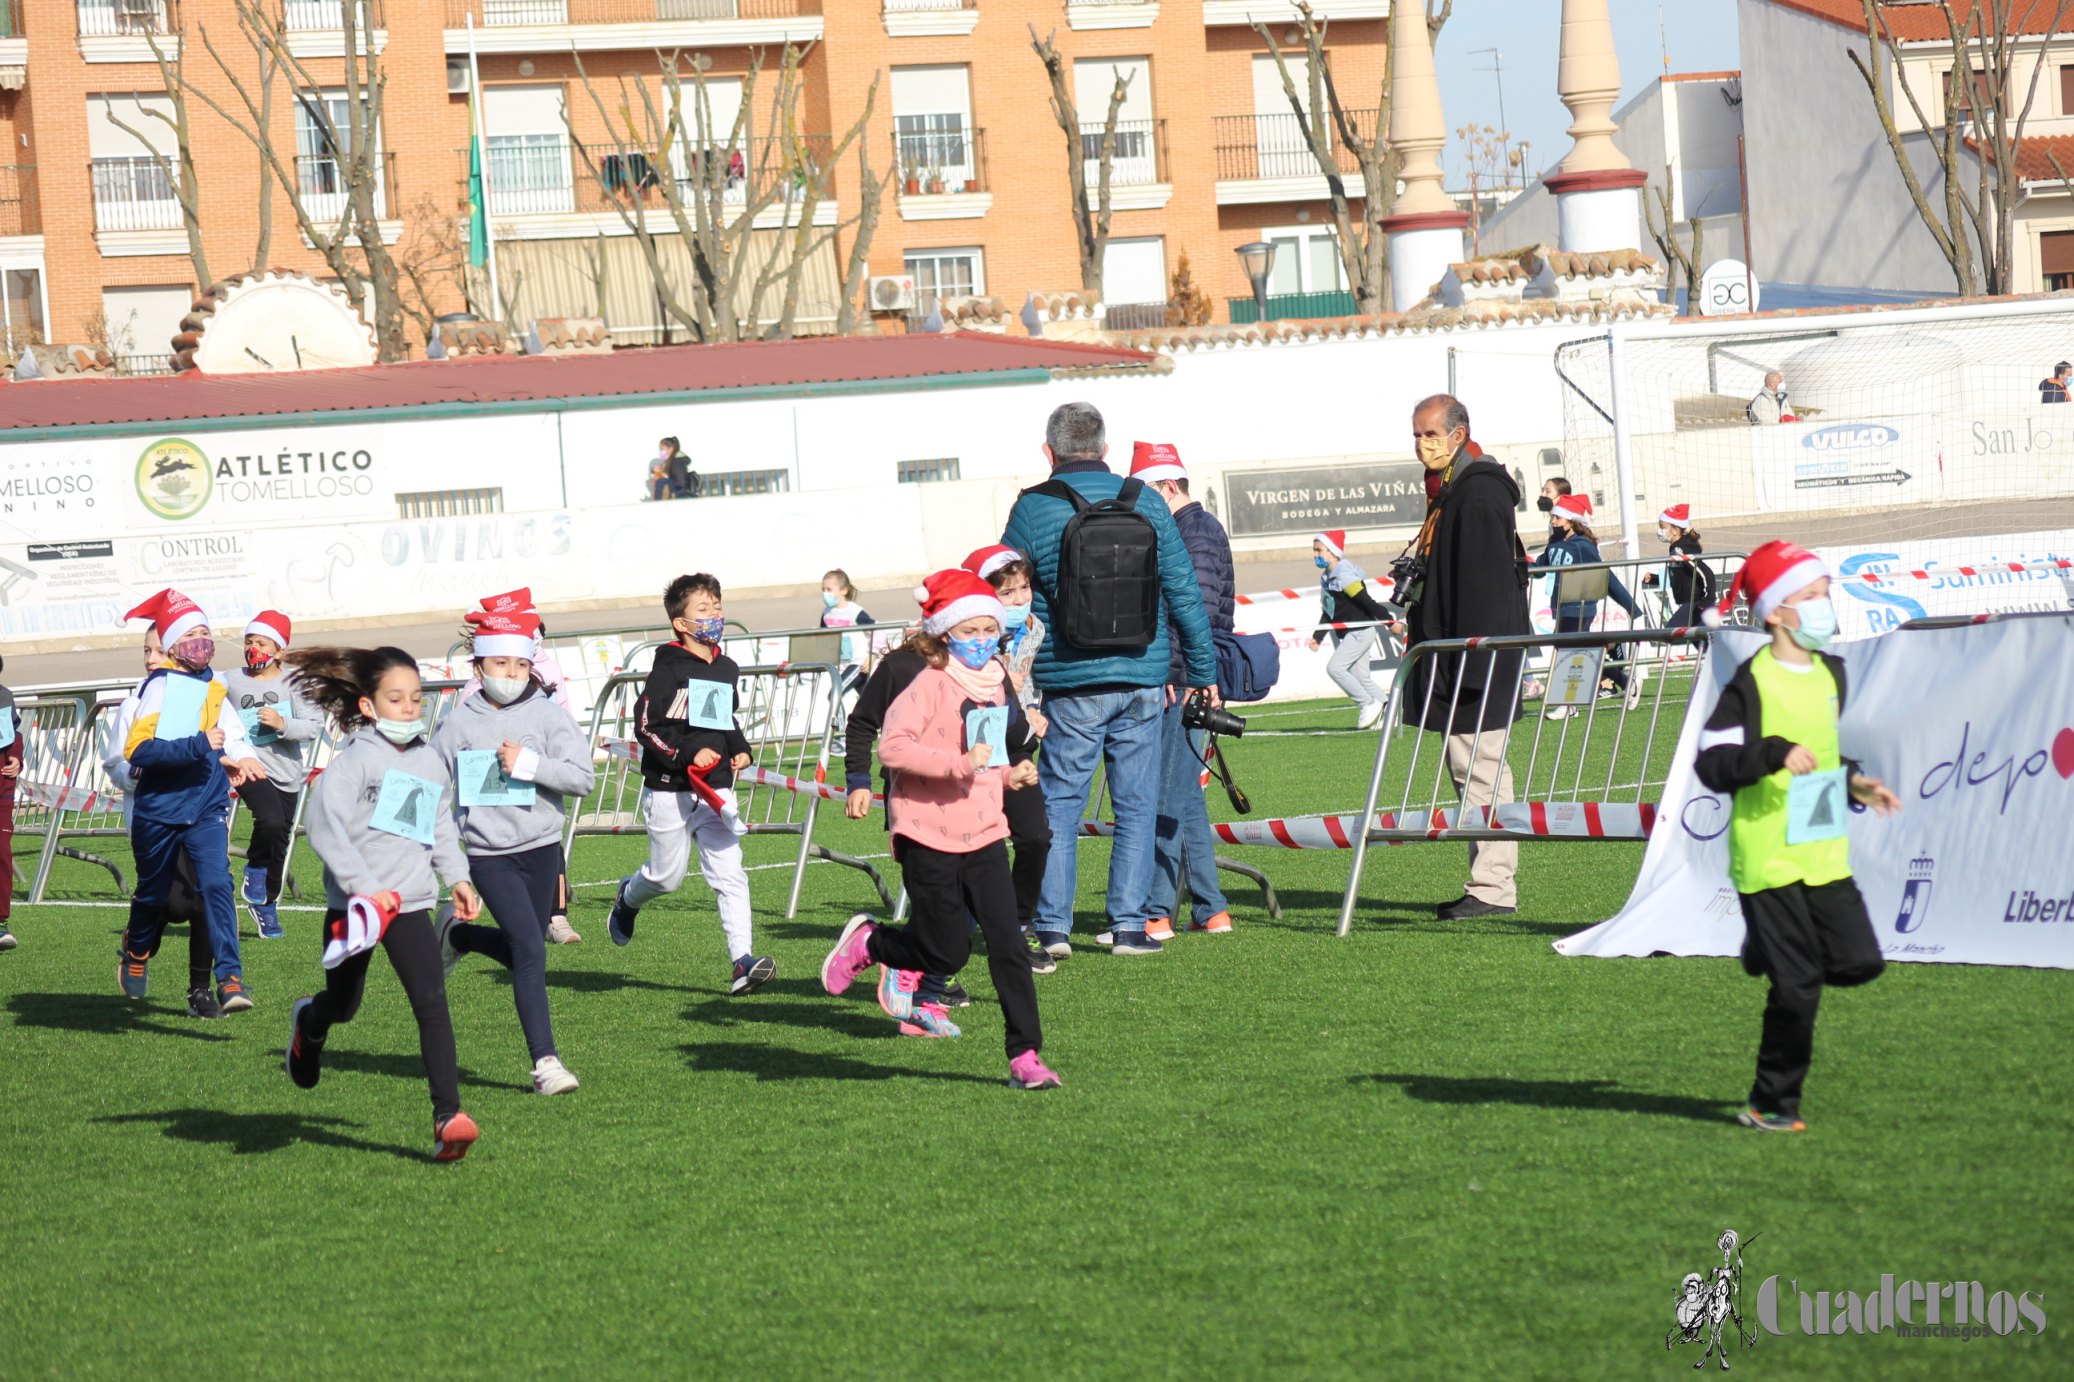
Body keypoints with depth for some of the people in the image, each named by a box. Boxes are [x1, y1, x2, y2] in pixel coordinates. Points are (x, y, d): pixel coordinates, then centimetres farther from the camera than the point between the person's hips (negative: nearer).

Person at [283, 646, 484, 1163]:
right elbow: (325, 823, -18)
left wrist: (458, 877, 13)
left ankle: (448, 1115, -19)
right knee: (343, 1006, 14)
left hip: (411, 904, 3)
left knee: (432, 1003, -14)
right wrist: (364, 887, -24)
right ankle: (309, 1022, 53)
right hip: (354, 903, -3)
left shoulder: (431, 762, 12)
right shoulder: (357, 759, -8)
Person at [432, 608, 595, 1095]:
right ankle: (545, 1060, -12)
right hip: (487, 854, -3)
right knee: (530, 949, -15)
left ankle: (457, 935, 44)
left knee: (521, 949, 14)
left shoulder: (547, 715, -2)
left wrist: (527, 763, -18)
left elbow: (583, 778, -10)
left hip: (541, 850, 3)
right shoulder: (458, 723, 0)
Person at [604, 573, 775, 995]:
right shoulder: (670, 669, -10)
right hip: (668, 790, -5)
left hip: (715, 788, 5)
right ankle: (627, 899, 44)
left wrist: (740, 749, 10)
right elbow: (646, 727, -13)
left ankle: (743, 961, -13)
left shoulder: (727, 670, 11)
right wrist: (688, 755, -21)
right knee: (667, 876, 9)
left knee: (728, 872, -8)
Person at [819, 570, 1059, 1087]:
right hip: (929, 835, -6)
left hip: (984, 834, 6)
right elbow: (892, 746, -23)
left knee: (1008, 944, -5)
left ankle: (1025, 1057, -1)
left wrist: (1010, 775, 8)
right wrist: (958, 762, -30)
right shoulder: (931, 685, -12)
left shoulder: (996, 684, 12)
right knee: (948, 954, -1)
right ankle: (868, 942, 27)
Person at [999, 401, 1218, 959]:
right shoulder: (1146, 504, 4)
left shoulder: (1033, 509, -3)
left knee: (1059, 802, 5)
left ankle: (1053, 926, 0)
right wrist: (1203, 671, 13)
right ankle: (1129, 924, 6)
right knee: (1137, 804, 8)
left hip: (1070, 683, -2)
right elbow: (1184, 593, 6)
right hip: (1142, 678, 2)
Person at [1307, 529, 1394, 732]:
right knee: (1360, 676, 10)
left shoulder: (1344, 576, -19)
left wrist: (1390, 622, -21)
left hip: (1361, 632, -9)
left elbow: (1368, 603, -21)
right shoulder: (1326, 577, 10)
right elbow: (1327, 612, 16)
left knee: (1335, 668, -15)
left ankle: (1370, 704, -5)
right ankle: (1384, 712, 16)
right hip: (1345, 633, 9)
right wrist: (1317, 637, 10)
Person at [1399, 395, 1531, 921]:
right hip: (1460, 663, 11)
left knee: (1478, 766, -11)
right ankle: (1489, 883, 16)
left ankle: (1493, 887, -10)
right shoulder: (1449, 492, 18)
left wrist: (1471, 662, -22)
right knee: (1468, 770, 12)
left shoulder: (1479, 493, -14)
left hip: (1481, 656, -11)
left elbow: (1485, 583, -20)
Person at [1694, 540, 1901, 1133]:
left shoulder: (1830, 673, 13)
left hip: (1825, 854, 7)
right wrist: (1775, 754, -29)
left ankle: (1769, 953, 23)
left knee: (1858, 962, -4)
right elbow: (1712, 762, -17)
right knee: (1798, 987, -5)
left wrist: (1856, 783, 12)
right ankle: (1773, 1104, 9)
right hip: (1769, 857, -7)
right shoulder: (1752, 682, -11)